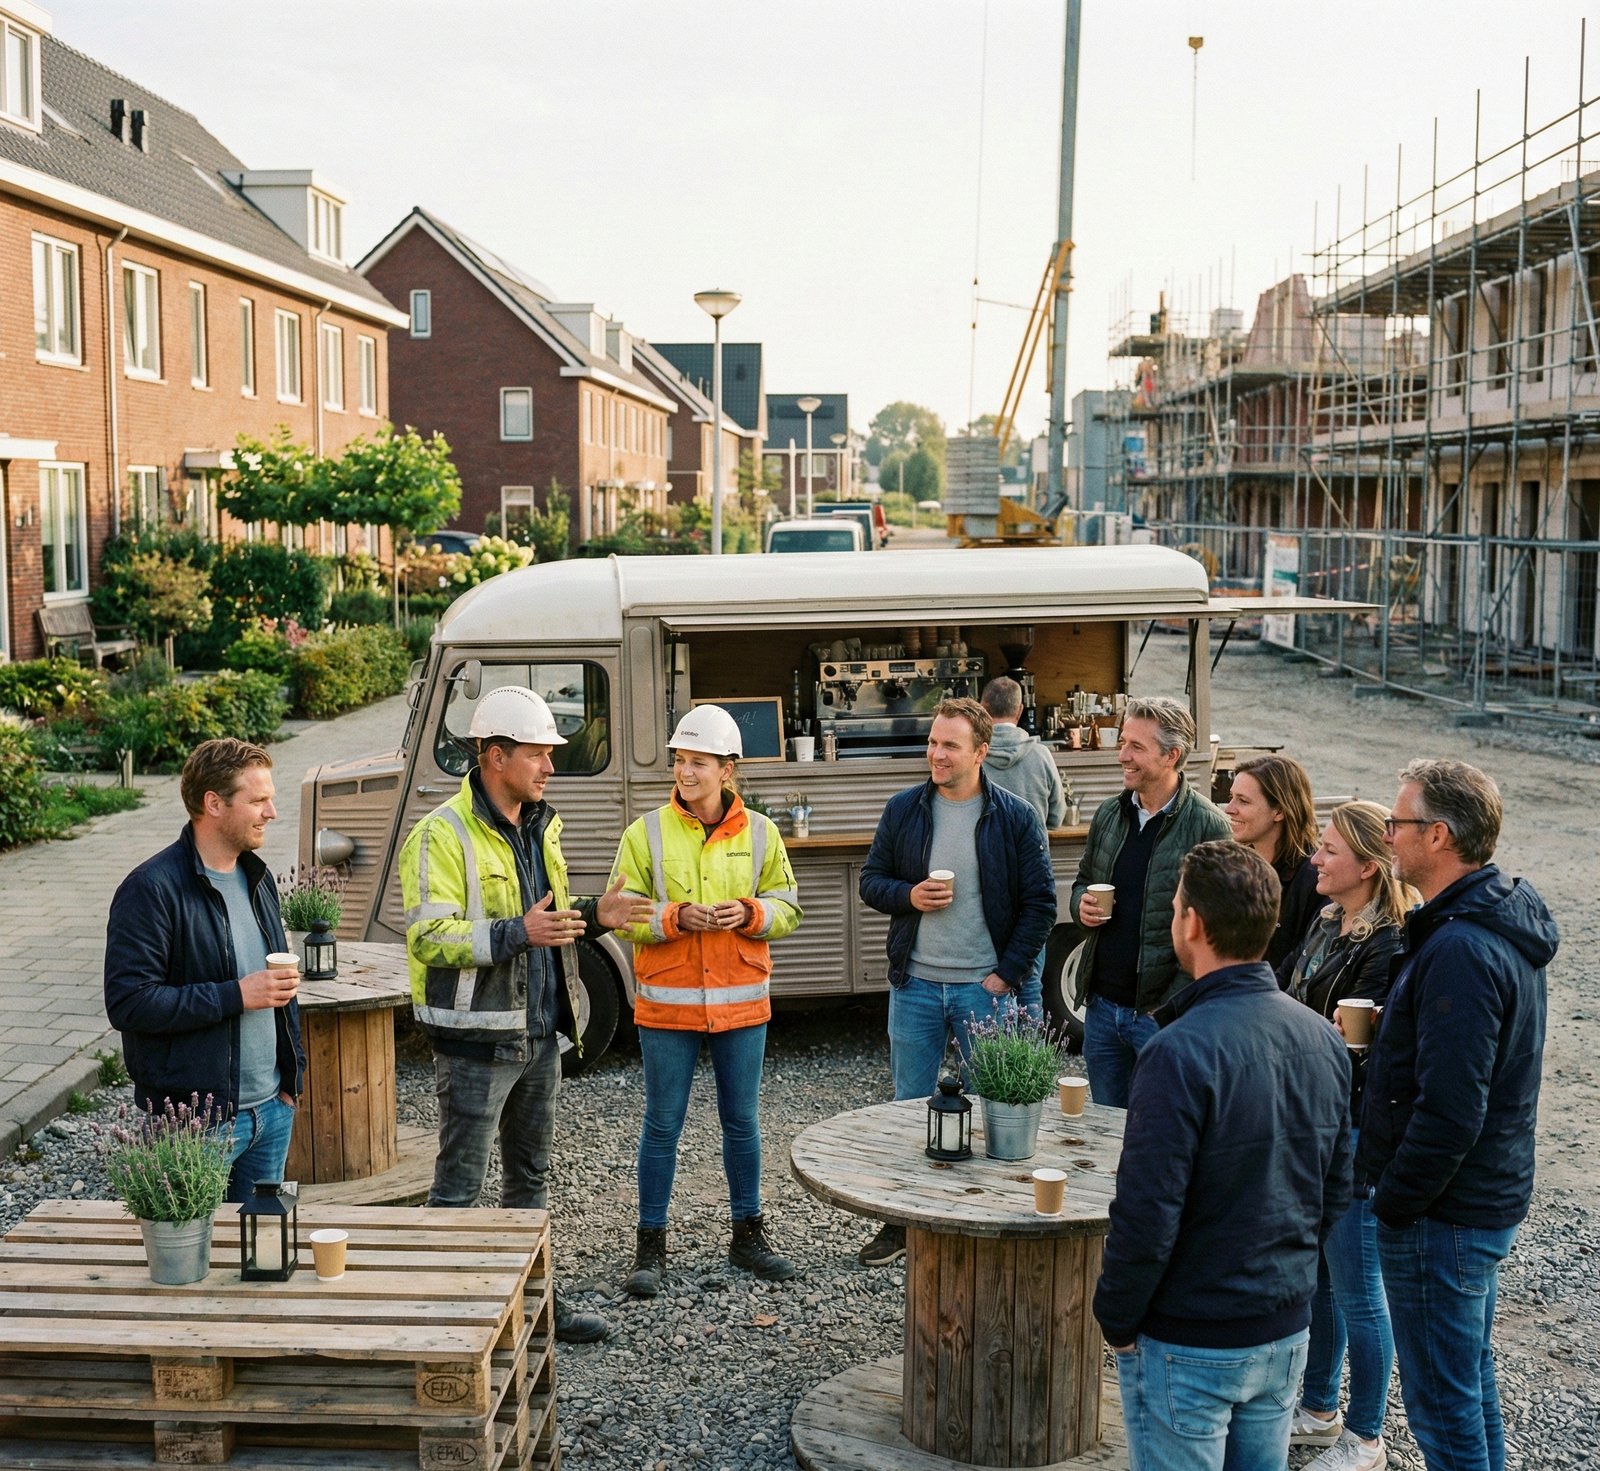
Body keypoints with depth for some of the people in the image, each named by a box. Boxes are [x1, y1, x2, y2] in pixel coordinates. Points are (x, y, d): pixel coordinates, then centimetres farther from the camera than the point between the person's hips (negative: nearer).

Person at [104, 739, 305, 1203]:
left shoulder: (257, 878, 12)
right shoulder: (151, 889, -14)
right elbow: (128, 1002, -22)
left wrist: (291, 1076, 14)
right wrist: (237, 995, -22)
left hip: (272, 1110, 7)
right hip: (197, 1121, -7)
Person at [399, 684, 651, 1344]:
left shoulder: (540, 827, 12)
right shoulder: (442, 835, -15)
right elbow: (428, 938, -22)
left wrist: (591, 916, 3)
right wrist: (518, 932, -31)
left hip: (539, 1035, 8)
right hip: (476, 1042, -8)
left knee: (530, 1175, 19)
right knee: (459, 1186, 1)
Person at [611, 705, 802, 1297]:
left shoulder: (760, 833, 3)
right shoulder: (646, 833, -3)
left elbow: (787, 907, 6)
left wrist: (750, 913, -14)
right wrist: (678, 918, -20)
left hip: (742, 1004, 2)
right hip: (668, 1005, -2)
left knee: (742, 1123, 12)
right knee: (662, 1126, 4)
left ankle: (748, 1235, 27)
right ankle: (650, 1246, 16)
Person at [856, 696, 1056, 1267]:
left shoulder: (1016, 818, -5)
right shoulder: (903, 810, 2)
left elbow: (1039, 905, -3)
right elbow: (871, 881, 8)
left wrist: (1005, 975, -8)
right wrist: (908, 895, -13)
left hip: (986, 986, -2)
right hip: (916, 983, 2)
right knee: (909, 1105, 10)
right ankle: (902, 1221, 24)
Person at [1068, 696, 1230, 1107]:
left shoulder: (1207, 827, -12)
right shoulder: (1107, 816, 9)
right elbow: (1082, 883, 23)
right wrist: (1082, 905, -1)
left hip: (1163, 1012, -6)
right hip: (1102, 1004, 6)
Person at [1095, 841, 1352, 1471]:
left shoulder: (1180, 1053, -25)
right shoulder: (1323, 1039, -1)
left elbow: (1147, 1215, -23)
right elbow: (1336, 1192, 8)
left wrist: (1116, 1320, -8)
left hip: (1189, 1347, -6)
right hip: (1287, 1332, 7)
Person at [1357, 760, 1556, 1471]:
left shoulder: (1460, 951, -27)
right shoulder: (1506, 919, 6)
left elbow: (1448, 1111, -28)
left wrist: (1394, 1200, -17)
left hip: (1440, 1221, -10)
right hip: (1490, 1196, 10)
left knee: (1440, 1403, 3)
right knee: (1472, 1380, 23)